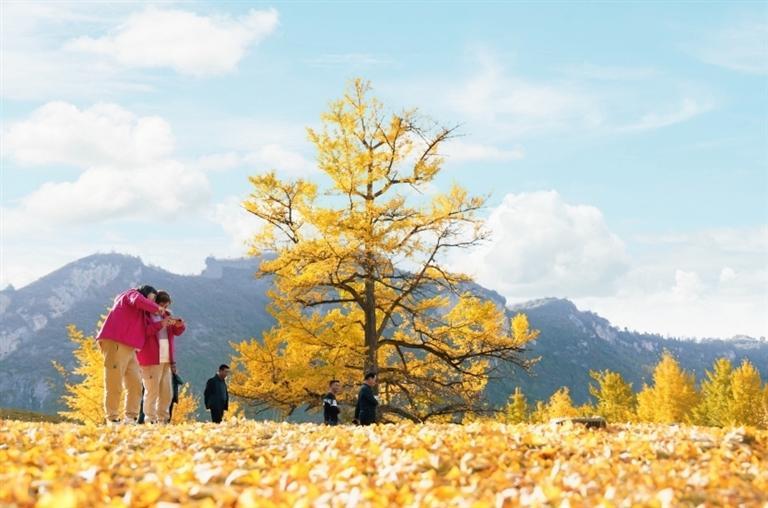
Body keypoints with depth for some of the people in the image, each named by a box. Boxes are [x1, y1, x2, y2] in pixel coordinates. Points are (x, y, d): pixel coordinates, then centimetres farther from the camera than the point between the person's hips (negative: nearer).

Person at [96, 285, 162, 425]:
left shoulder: (141, 312, 30)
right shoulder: (132, 294, 5)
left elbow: (147, 330, 22)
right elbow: (139, 301, -18)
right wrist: (157, 309, -7)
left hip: (129, 349, 9)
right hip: (115, 344, -9)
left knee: (135, 383, 3)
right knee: (114, 383, -8)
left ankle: (131, 417, 4)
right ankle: (112, 419, -7)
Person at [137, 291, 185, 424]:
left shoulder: (165, 316, 20)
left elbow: (177, 332, 18)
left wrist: (180, 325, -4)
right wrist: (160, 324, -29)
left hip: (166, 360, 7)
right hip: (151, 360, -7)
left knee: (166, 392, 7)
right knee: (152, 391, -10)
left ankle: (163, 419, 13)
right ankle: (150, 420, -8)